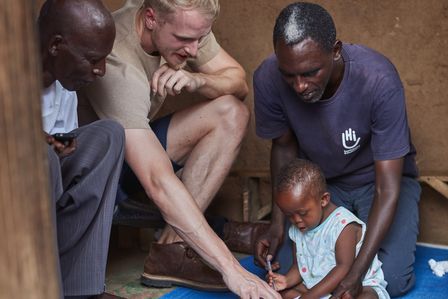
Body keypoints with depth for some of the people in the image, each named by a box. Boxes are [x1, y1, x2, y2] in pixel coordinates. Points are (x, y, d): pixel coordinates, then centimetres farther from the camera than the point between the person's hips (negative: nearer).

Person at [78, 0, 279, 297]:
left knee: (232, 114, -12)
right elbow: (160, 183, -42)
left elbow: (238, 81, -4)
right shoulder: (117, 64, -35)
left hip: (134, 141, 7)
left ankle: (171, 249, -16)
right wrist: (230, 268, -43)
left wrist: (197, 80, -29)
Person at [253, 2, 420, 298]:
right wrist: (278, 223, -17)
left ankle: (364, 228, 14)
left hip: (376, 178, -2)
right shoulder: (268, 79, -26)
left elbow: (387, 188, -31)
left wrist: (356, 274, -39)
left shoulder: (379, 80, -34)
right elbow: (285, 146, -5)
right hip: (319, 180, 3)